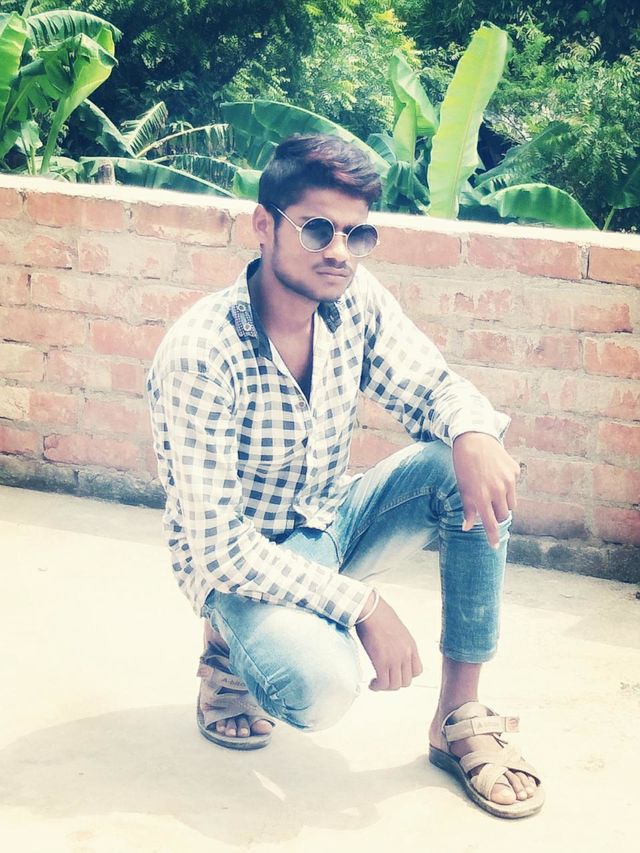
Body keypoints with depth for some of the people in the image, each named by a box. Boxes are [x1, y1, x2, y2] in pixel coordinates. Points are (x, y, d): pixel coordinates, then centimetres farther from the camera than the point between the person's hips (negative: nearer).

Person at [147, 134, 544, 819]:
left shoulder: (358, 302, -10)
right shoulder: (200, 353, -27)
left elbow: (434, 389, -1)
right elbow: (218, 544, -27)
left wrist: (474, 431, -28)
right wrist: (363, 604, -29)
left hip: (330, 527, 6)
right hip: (239, 564, -6)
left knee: (470, 464, -18)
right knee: (323, 685, -35)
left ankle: (461, 717, -10)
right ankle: (233, 646, 3)